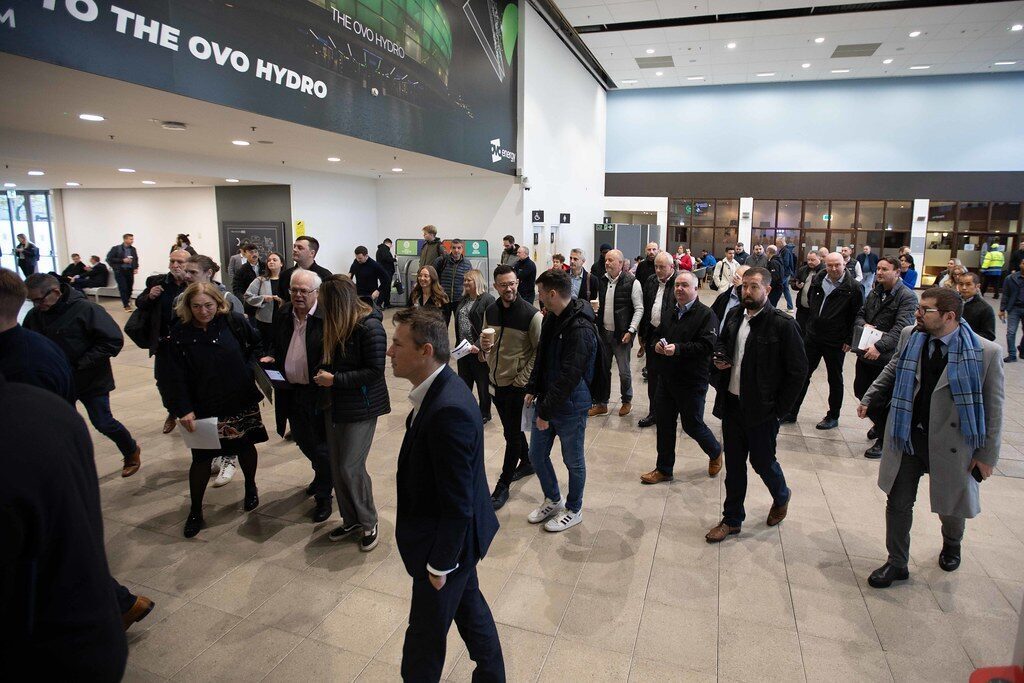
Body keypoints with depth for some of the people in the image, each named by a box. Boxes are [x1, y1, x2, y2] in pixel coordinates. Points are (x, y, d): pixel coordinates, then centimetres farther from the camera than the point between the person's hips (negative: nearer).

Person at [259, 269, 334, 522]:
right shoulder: (282, 313, 4)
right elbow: (274, 342, 17)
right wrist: (269, 356, -3)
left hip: (316, 392, -7)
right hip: (289, 390, 7)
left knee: (320, 445, 6)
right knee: (303, 440, 23)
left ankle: (324, 497, 24)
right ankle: (322, 476, 49)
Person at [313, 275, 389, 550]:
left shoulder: (370, 327, -19)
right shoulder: (337, 326, 3)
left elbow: (375, 371, -20)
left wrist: (335, 380, -19)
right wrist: (323, 373, -4)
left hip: (362, 407, -7)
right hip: (336, 404, 8)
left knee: (350, 467, -3)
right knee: (337, 466, 12)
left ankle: (368, 523, 18)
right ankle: (350, 519, 30)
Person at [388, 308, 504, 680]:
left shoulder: (448, 410, -34)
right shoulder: (441, 389, -4)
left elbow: (458, 504, -27)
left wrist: (439, 564, -15)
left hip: (446, 540, -9)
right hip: (458, 533, 9)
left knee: (425, 636, 14)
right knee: (469, 604, 28)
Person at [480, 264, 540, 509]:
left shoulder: (531, 314, -16)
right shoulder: (490, 311, 2)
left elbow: (540, 351, -14)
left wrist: (522, 379, -16)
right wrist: (484, 344, -9)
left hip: (517, 385, -6)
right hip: (496, 381, 6)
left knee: (512, 433, 3)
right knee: (511, 428, 21)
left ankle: (503, 485, 15)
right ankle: (527, 462, 44)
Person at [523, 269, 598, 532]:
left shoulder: (580, 329, -25)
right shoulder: (552, 318, 4)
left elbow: (569, 377, -27)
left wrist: (546, 410, -23)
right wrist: (532, 389, 8)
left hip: (569, 408, -8)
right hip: (546, 402, 8)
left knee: (573, 462, 12)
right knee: (537, 455, 18)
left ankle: (573, 510, 34)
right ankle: (553, 500, 40)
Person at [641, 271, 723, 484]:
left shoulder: (706, 315, -11)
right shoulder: (670, 313, 12)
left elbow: (706, 346, -21)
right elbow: (658, 335, 22)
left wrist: (677, 348, -28)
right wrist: (658, 345, -1)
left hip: (692, 382, -6)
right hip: (667, 378, 6)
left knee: (692, 425, 7)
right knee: (665, 424, 10)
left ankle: (716, 453, 37)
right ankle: (663, 470, 23)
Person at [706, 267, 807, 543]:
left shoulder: (783, 324, -15)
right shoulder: (734, 316, 3)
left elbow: (798, 370, -11)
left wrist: (779, 408, -11)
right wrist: (719, 358, -2)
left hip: (761, 409, -5)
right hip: (732, 404, 5)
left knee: (762, 461, 12)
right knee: (733, 465, 13)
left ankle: (781, 497, 45)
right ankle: (732, 520, 28)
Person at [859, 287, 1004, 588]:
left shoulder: (986, 352, -16)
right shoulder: (910, 336, -5)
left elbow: (993, 408, -10)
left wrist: (986, 455, -7)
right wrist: (870, 397, 6)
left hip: (951, 444, -2)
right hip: (907, 437, 3)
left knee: (951, 505, 20)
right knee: (898, 502, 9)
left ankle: (952, 545, 54)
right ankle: (897, 563, 28)